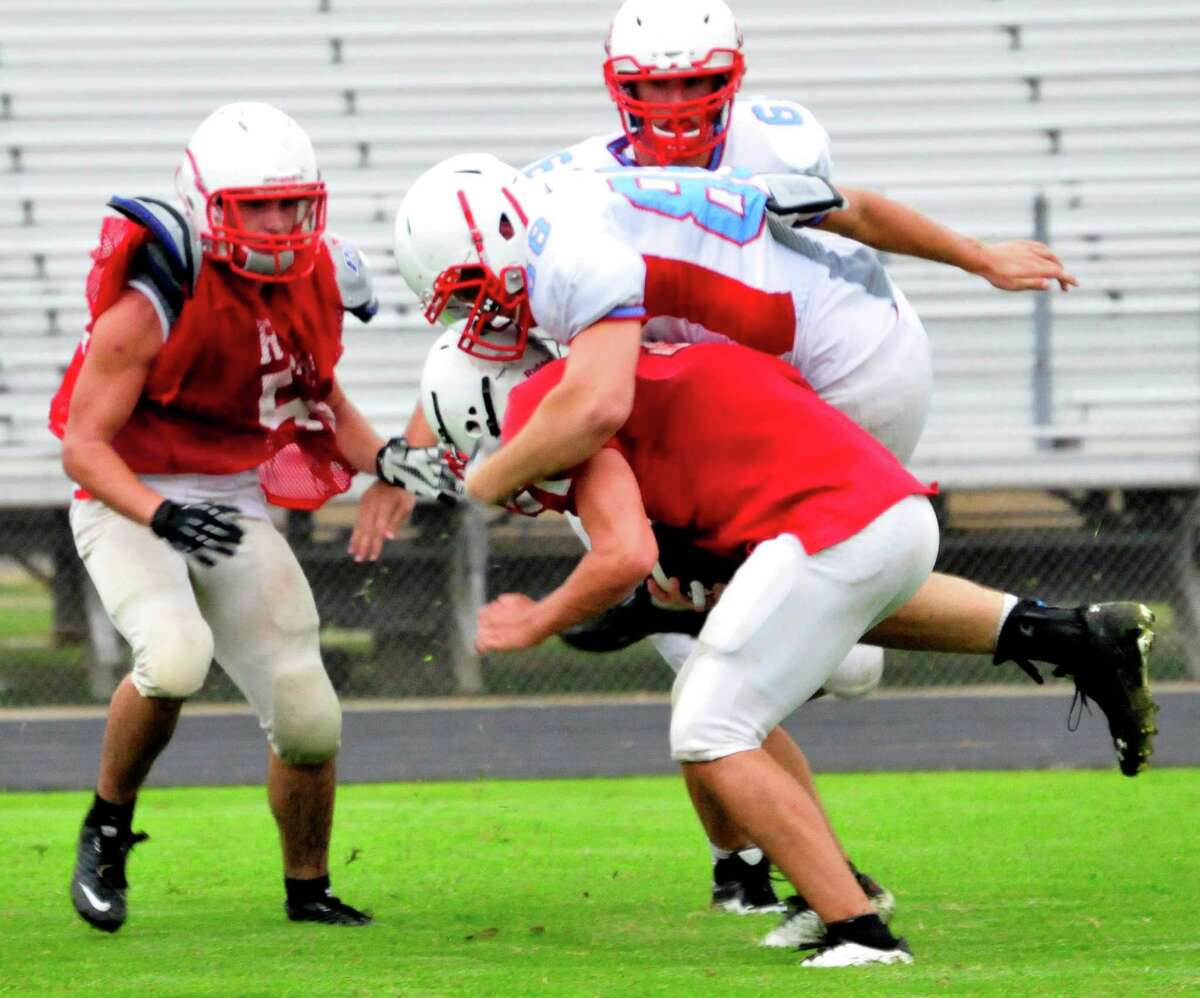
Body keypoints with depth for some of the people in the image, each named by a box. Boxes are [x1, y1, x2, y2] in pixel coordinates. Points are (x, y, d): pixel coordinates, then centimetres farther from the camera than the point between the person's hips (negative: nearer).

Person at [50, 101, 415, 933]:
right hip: (129, 506, -6)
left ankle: (309, 890, 25)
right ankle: (108, 829, -8)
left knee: (308, 719, 0)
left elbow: (316, 390, 19)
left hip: (234, 510, 6)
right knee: (176, 656, -34)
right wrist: (160, 514, -36)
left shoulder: (313, 285, -2)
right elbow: (82, 444, -19)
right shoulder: (152, 301, -22)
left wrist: (382, 459, 1)